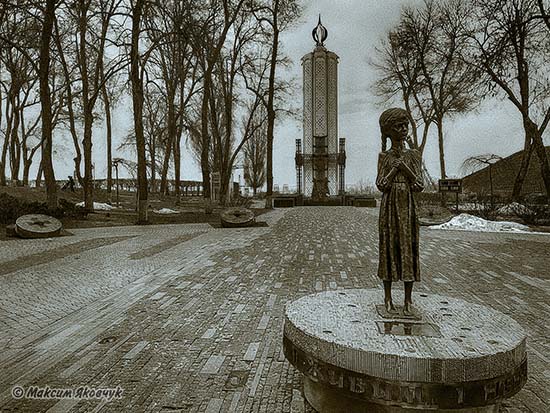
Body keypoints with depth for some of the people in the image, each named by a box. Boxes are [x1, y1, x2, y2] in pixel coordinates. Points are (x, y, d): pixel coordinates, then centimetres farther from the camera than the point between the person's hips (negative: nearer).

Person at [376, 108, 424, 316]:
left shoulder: (413, 155, 7)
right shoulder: (384, 156, 4)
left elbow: (420, 185, -2)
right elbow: (381, 185, -7)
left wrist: (405, 167, -9)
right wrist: (394, 167, -9)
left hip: (407, 207, 1)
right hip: (390, 207, -1)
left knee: (408, 248, 2)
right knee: (389, 247, 2)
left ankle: (408, 301, 12)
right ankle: (388, 298, 14)